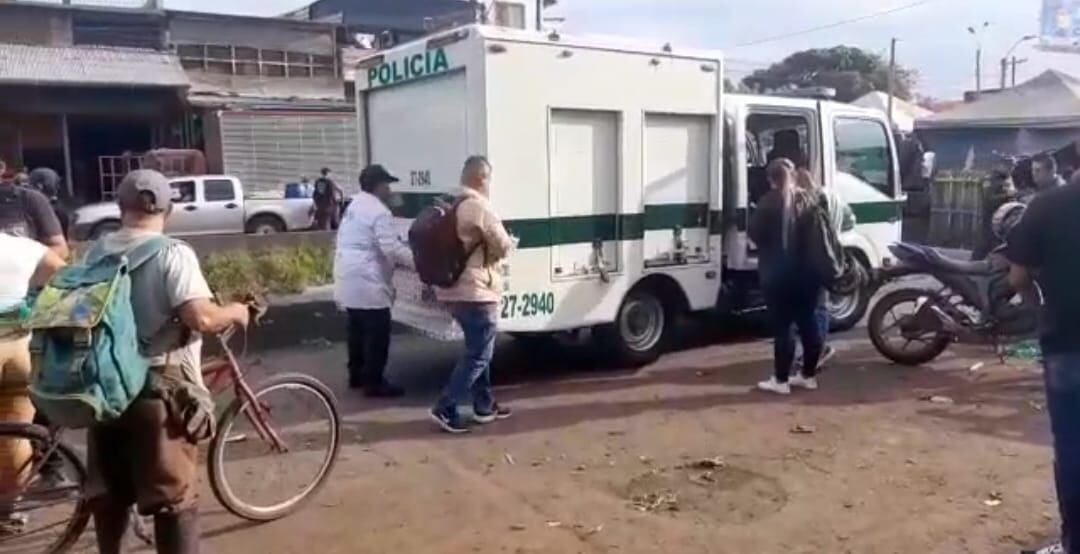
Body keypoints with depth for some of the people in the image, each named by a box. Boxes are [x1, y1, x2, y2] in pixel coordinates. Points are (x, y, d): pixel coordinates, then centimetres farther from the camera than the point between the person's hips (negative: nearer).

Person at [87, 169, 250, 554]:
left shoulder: (97, 253, 5)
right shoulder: (173, 253, -14)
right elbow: (201, 317, -24)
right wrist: (235, 312, -5)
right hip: (159, 387, -6)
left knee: (108, 491, 21)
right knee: (175, 496, 2)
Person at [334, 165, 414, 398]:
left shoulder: (354, 205, 17)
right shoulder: (379, 211, -16)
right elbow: (391, 248, -22)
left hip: (350, 279, 10)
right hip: (368, 282, -10)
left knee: (358, 330, 19)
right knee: (378, 334, -4)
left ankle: (356, 375, 28)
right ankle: (374, 383, 0)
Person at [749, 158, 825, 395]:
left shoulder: (770, 203, -10)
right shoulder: (809, 200, 7)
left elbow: (754, 234, -7)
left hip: (779, 273, -6)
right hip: (809, 272, 6)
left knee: (782, 327, -1)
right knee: (808, 322, 13)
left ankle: (781, 380, 4)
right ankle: (808, 375, 22)